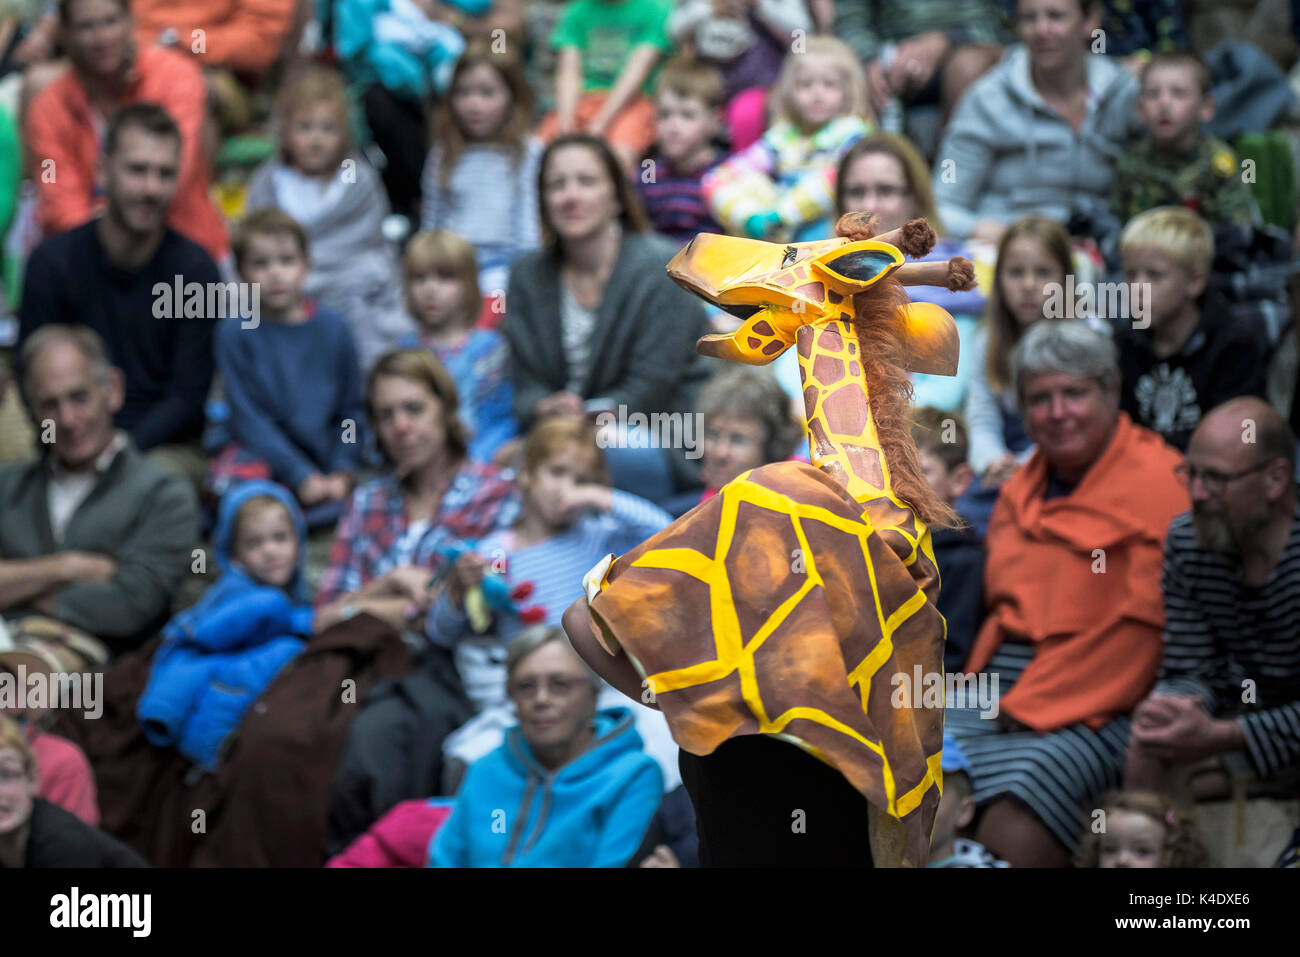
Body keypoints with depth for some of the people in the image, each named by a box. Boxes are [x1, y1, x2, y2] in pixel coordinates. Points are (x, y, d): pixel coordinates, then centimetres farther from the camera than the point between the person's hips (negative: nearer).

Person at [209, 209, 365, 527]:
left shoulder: (333, 329, 5)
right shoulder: (236, 333, -3)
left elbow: (352, 411, 10)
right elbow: (248, 417, -6)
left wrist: (342, 473, -6)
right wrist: (301, 477, -15)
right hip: (257, 451, -3)